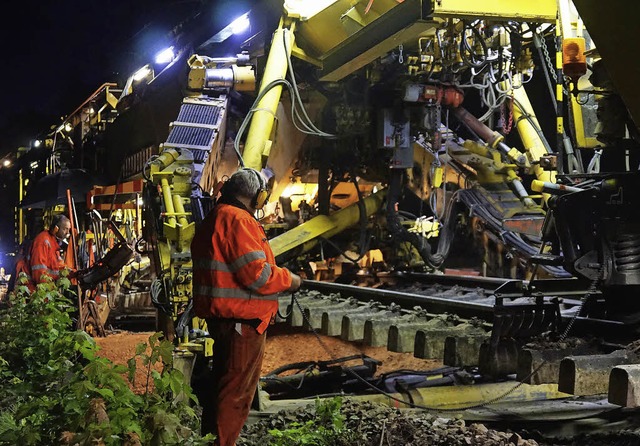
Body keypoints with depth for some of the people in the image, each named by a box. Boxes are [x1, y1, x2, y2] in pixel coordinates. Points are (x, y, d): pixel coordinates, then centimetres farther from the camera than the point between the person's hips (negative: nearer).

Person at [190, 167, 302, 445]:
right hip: (242, 321, -10)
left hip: (220, 318, 10)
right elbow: (257, 274, -22)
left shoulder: (211, 220, 16)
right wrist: (289, 280, -6)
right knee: (237, 392, -3)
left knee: (221, 385, 20)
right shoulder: (238, 220, -17)